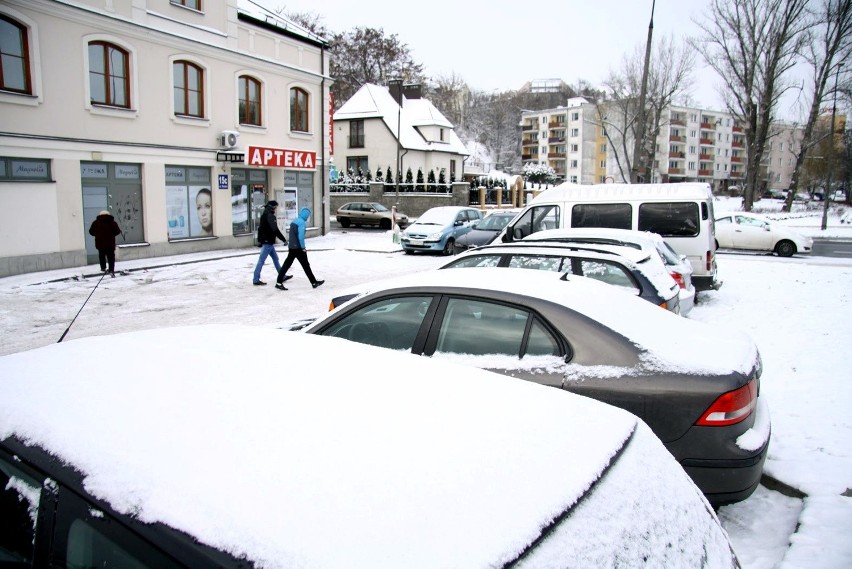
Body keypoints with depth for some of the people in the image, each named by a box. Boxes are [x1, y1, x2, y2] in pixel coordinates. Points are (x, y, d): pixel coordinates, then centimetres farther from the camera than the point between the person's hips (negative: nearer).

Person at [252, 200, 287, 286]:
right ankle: (256, 280, -3)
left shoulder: (264, 215, 13)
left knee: (275, 258, 17)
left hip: (265, 241, 10)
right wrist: (284, 240, -19)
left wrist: (259, 240, 24)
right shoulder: (270, 216, -17)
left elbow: (260, 228, 20)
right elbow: (275, 230, -23)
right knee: (261, 260, -6)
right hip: (268, 242, -10)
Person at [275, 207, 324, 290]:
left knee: (287, 264, 7)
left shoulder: (294, 221, 12)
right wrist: (303, 247, -15)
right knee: (306, 265, 1)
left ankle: (279, 283, 4)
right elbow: (301, 236, -19)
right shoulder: (301, 222, -15)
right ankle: (314, 282, 11)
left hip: (291, 247, 8)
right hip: (298, 248, -8)